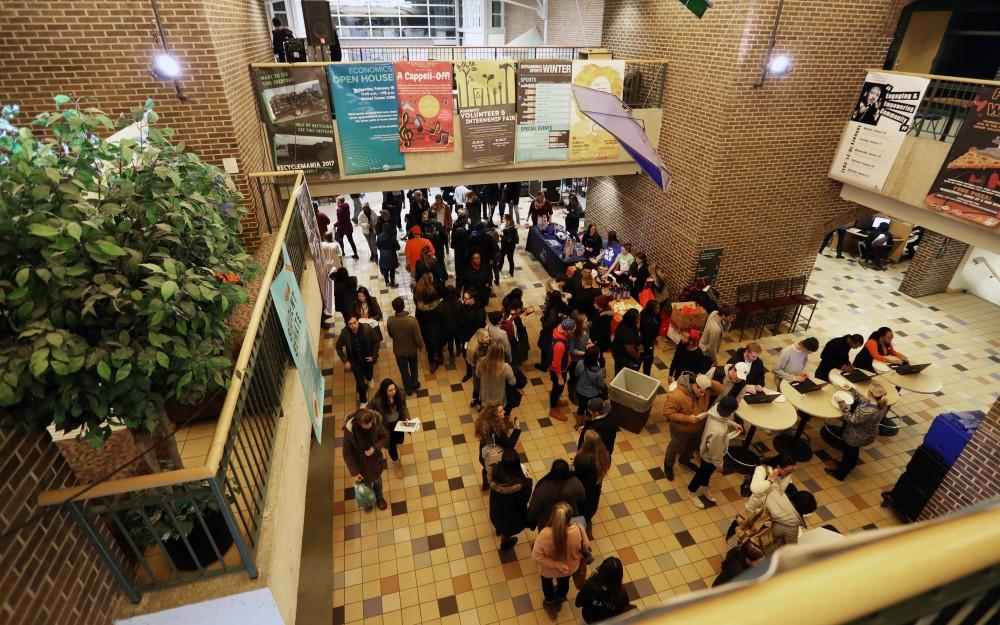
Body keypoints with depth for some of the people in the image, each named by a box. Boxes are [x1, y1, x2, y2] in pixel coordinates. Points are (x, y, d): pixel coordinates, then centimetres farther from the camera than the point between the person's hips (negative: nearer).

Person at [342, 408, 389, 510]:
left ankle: (379, 497, 61)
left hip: (375, 458, 2)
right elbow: (347, 454, -20)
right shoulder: (349, 430, -33)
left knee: (377, 479, 29)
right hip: (361, 462, -2)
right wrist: (354, 472, -16)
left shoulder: (376, 421, -28)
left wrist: (375, 448, -28)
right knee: (366, 483, 25)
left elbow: (385, 437, -11)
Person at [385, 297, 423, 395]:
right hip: (412, 349, -1)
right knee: (413, 367, 29)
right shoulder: (412, 320, -32)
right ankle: (415, 385, 48)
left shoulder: (390, 321, -24)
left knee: (404, 370, 24)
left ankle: (409, 390, 43)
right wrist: (421, 345, 0)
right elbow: (418, 337, -23)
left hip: (399, 350, 1)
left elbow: (391, 335, -4)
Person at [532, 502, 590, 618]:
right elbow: (586, 547, -14)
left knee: (547, 583, 35)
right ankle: (559, 600, 67)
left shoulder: (545, 534, -40)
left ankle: (550, 603, 63)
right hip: (570, 567, 2)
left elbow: (536, 557, -30)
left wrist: (556, 564, -22)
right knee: (564, 582, 37)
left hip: (548, 570, -2)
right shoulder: (578, 529, -34)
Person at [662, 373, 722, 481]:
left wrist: (710, 382, -32)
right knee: (675, 448, 21)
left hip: (698, 428, 6)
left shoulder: (704, 388, -19)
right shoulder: (677, 396, -38)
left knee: (692, 447, 32)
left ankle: (684, 460, 62)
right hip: (681, 430, -6)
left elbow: (720, 390, -12)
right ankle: (668, 465, 51)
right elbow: (667, 412, -31)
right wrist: (687, 418, -36)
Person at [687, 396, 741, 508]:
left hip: (707, 449, 7)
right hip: (710, 456, -7)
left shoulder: (715, 408, -27)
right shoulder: (718, 432, -48)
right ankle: (692, 491, 51)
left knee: (707, 472, 33)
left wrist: (732, 424, -2)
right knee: (703, 473, 23)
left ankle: (704, 487, 61)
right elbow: (715, 452, -28)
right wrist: (719, 464, -12)